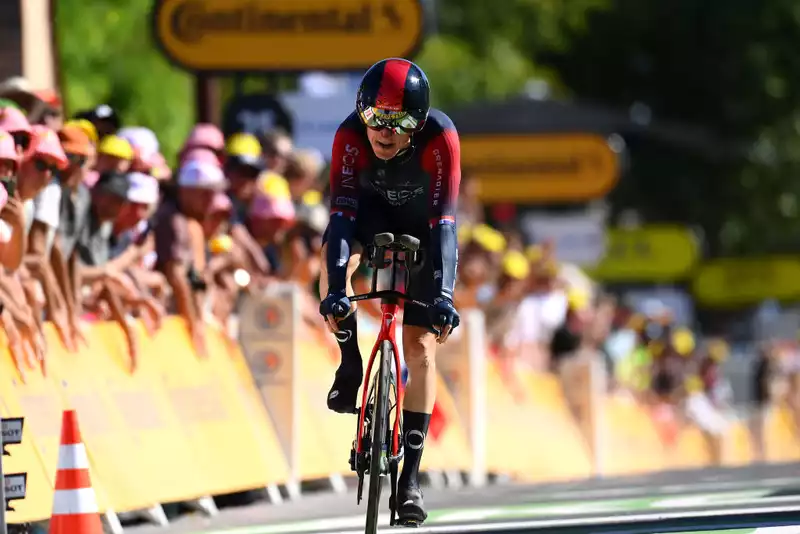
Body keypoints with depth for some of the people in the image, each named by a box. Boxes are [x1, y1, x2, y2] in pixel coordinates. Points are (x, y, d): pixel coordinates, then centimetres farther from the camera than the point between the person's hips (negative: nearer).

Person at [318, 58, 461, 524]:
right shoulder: (351, 135, -34)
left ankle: (411, 476, -2)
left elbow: (444, 222, -40)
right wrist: (335, 289, -50)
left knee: (421, 346, -8)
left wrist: (444, 296, -49)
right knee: (336, 256, -34)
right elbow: (342, 214, -39)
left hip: (423, 222, -1)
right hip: (372, 210, 1)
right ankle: (350, 364, -11)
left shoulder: (440, 136, -37)